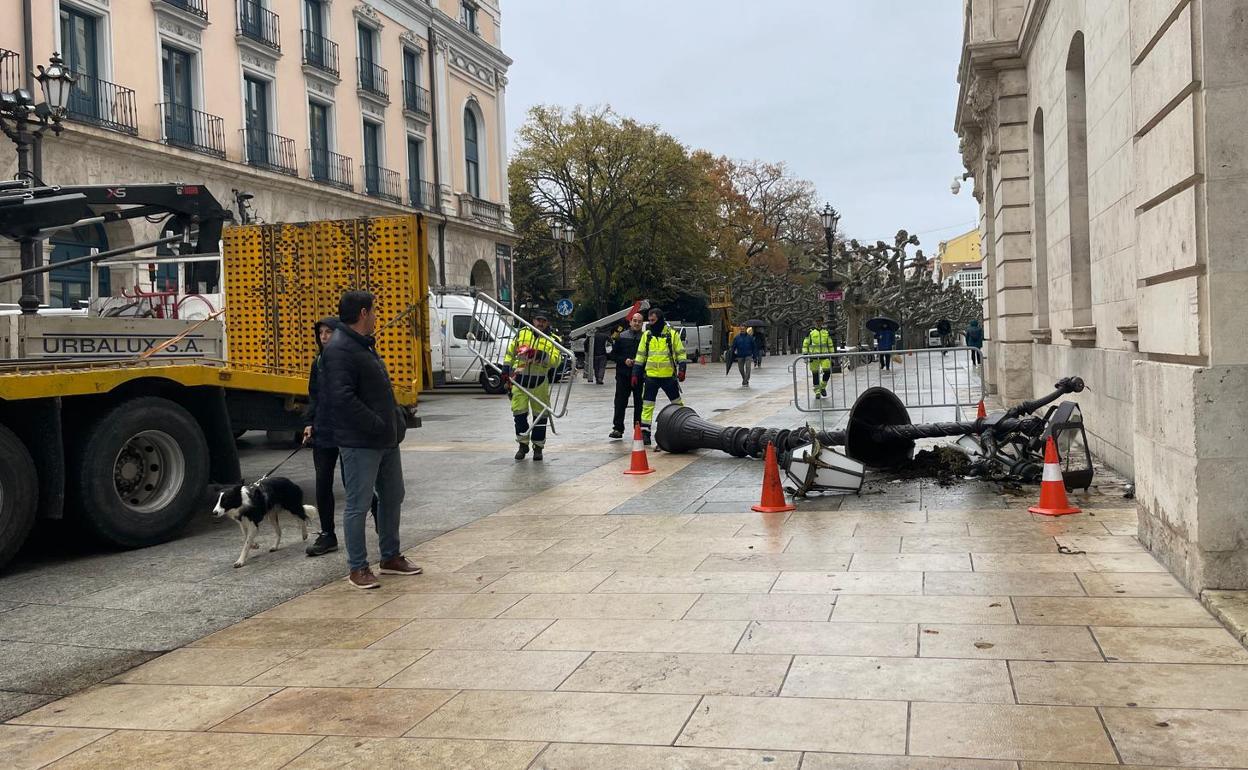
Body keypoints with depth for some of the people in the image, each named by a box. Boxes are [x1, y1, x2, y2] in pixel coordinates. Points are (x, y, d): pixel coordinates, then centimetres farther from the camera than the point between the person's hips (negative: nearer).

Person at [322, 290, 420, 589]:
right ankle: (358, 568, 8)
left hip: (386, 440, 10)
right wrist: (377, 425, -22)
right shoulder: (339, 349, -16)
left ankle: (391, 558, 30)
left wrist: (396, 423, 11)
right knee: (358, 505, -1)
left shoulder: (364, 345, 17)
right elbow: (342, 398, -25)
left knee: (392, 497, 17)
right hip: (359, 443, -10)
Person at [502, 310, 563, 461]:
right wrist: (506, 370, 10)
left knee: (540, 415, 2)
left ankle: (538, 447, 14)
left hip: (540, 381, -1)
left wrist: (541, 355, -25)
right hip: (519, 379, 1)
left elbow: (556, 360, -11)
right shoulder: (521, 333, 10)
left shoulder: (553, 339, 4)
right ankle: (523, 444, 14)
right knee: (519, 412, -1)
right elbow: (510, 352, 17)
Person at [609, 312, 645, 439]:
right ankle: (617, 428, 2)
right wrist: (624, 360, -8)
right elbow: (613, 355, 7)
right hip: (623, 375, 0)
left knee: (639, 403, 5)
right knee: (620, 402, -1)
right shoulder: (622, 337, 6)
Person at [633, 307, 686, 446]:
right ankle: (645, 433, 0)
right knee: (647, 405, -2)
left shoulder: (672, 334, -2)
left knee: (677, 403, 11)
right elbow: (640, 356, 10)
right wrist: (635, 374, 6)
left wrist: (682, 369, -10)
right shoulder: (646, 335, 6)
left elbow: (680, 353, 2)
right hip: (651, 376, 2)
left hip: (668, 376, -2)